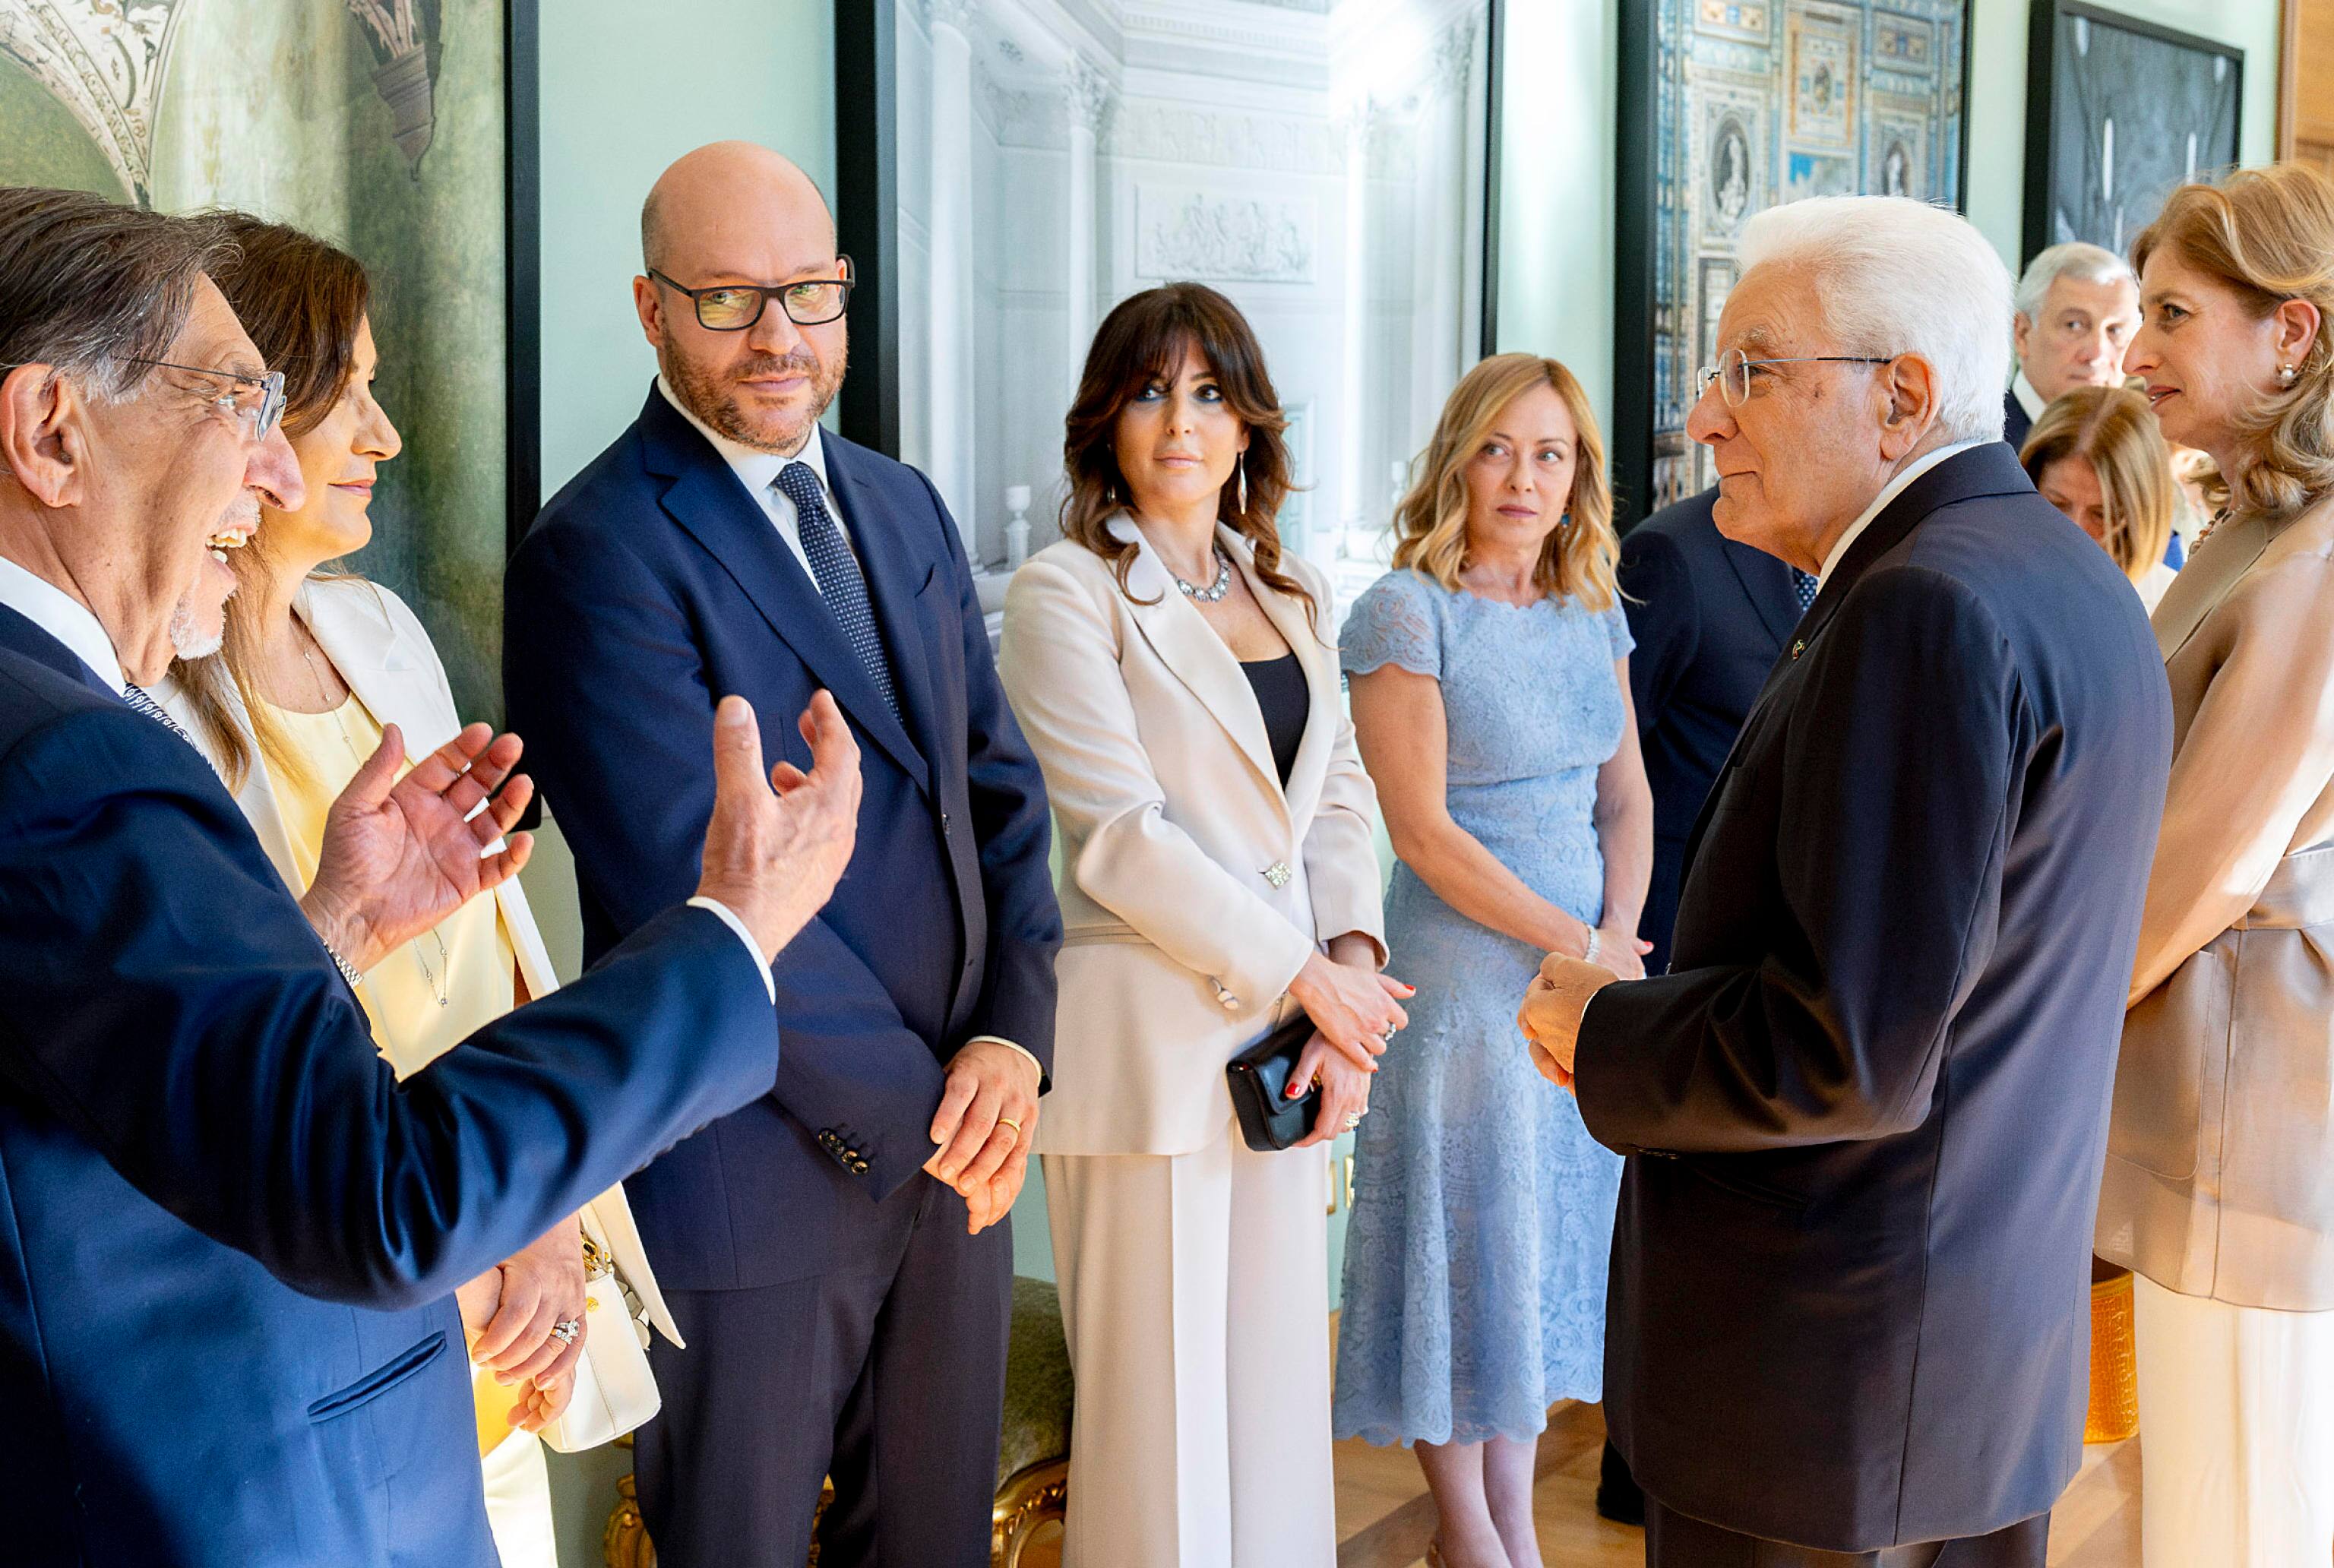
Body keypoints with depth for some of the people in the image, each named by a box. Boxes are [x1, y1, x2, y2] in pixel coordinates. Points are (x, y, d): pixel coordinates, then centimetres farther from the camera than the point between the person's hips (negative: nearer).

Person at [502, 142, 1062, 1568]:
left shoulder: (907, 511, 10)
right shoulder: (599, 554, -15)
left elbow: (1000, 786, 9)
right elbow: (704, 887, -20)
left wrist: (1014, 1038, -6)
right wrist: (914, 1109, -15)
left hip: (956, 1143, 7)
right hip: (762, 1171, -6)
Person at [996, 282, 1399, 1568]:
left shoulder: (1290, 595, 14)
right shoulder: (1065, 594, -6)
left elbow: (1337, 798, 12)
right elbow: (1119, 836, -13)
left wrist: (1352, 962, -5)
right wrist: (1302, 974, -12)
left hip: (1287, 1032, 6)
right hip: (1150, 1039, -6)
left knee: (1277, 1383, 13)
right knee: (1160, 1406, 2)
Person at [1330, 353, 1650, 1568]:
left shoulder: (1592, 611, 8)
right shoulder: (1404, 612, -11)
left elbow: (1627, 794, 11)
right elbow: (1423, 832, -15)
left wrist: (1621, 935, -6)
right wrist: (1578, 945, -12)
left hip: (1592, 971, 6)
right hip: (1464, 971, -6)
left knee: (1549, 1240, 13)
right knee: (1464, 1246, 5)